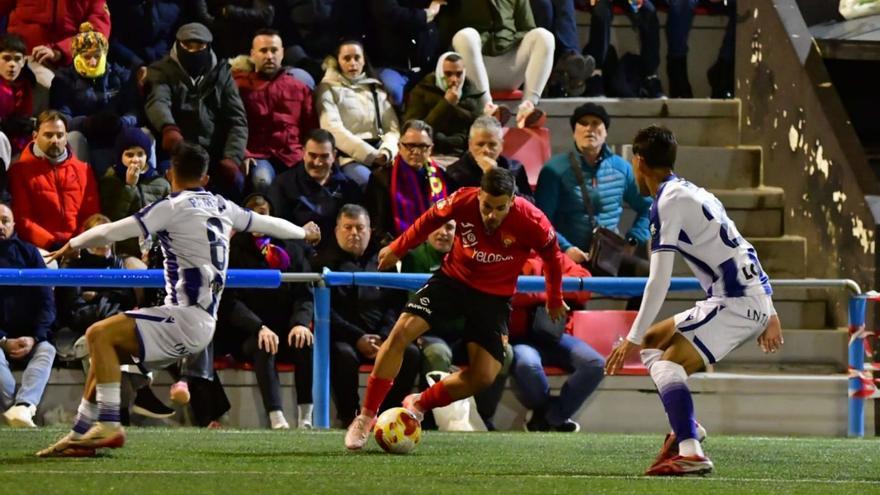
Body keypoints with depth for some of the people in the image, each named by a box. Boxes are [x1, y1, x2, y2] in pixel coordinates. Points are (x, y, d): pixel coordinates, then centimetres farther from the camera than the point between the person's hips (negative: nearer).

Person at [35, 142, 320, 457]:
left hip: (187, 319, -8)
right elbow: (266, 223, 29)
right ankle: (81, 435, 14)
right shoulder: (222, 207, 14)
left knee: (100, 334, -16)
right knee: (105, 345, 15)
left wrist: (71, 246, 8)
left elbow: (111, 232, -8)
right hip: (199, 322, 8)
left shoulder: (174, 207, -7)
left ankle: (109, 425, -22)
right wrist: (304, 233, 49)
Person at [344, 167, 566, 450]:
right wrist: (398, 249, 12)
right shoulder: (463, 201, -22)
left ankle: (419, 405, 13)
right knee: (402, 331, -19)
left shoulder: (531, 222, -25)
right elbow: (431, 219, 1)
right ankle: (366, 417, -10)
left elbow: (552, 255, -3)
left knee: (484, 377, -14)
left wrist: (555, 301, 10)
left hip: (495, 296, -1)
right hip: (454, 277, 1)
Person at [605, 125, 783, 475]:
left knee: (667, 363, -19)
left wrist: (632, 339, -13)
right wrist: (769, 314, 29)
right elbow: (737, 251, 24)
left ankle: (691, 452, -33)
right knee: (652, 342, 18)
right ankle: (685, 428, 9)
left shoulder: (668, 202, -10)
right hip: (757, 297, 9)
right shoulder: (693, 192, 19)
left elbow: (659, 280, -16)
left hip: (738, 301, -9)